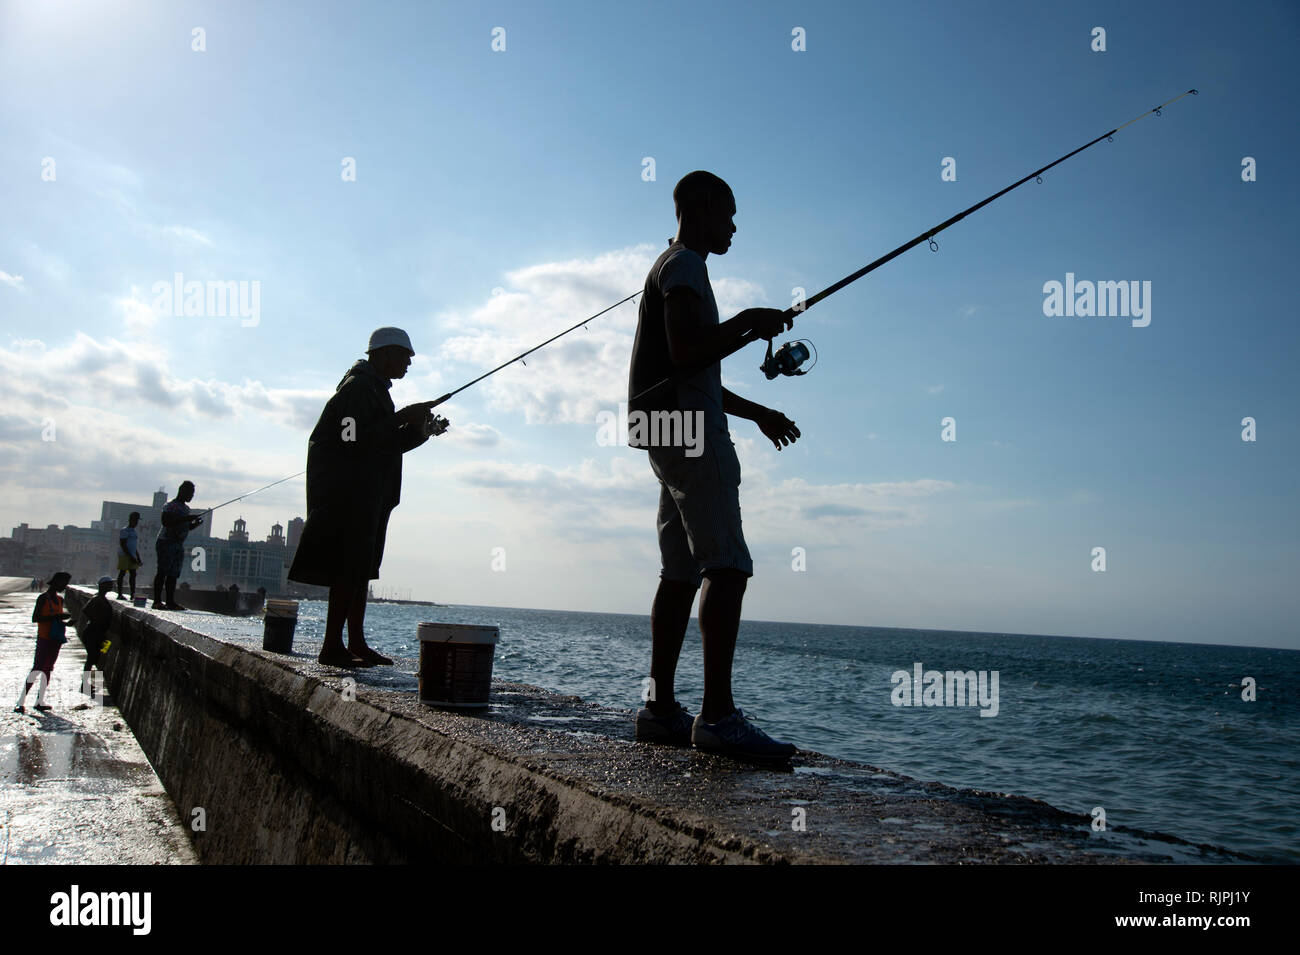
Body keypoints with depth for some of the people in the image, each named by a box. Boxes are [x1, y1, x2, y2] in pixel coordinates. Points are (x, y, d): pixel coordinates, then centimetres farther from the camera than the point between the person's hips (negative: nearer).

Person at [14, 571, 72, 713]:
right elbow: (35, 618, -15)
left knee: (48, 669, 6)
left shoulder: (60, 599, 15)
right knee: (37, 669, -11)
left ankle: (40, 701, 9)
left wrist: (65, 621, 4)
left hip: (56, 639, 8)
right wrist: (55, 617, -22)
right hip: (44, 639, -8)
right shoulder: (43, 599, -8)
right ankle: (20, 702, -7)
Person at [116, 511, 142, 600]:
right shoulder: (124, 531, -6)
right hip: (124, 555, -8)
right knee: (122, 573, -3)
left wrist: (138, 559, 17)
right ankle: (119, 594, 1)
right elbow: (123, 545, -13)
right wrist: (131, 557, -17)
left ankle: (133, 595, -2)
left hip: (132, 557, 8)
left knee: (133, 575, 1)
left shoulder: (135, 532, 19)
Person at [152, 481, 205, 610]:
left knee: (174, 574, 4)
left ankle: (170, 601, 4)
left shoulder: (186, 508, 18)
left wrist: (196, 523, 4)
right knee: (163, 572, -9)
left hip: (179, 544, 8)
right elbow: (165, 522, -22)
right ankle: (157, 601, -10)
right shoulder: (170, 506, -7)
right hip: (166, 542, -8)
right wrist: (184, 519, -24)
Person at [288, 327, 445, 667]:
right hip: (348, 492, -11)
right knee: (350, 567, -13)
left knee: (361, 566, 10)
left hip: (366, 494, 11)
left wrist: (419, 430, 7)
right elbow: (354, 439, -23)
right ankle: (332, 646, -11)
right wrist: (403, 418, -18)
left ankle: (356, 642, 14)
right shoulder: (358, 387, -11)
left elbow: (385, 444, 22)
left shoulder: (374, 388, 22)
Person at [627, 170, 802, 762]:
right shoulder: (683, 264, -3)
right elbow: (685, 352, -19)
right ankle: (718, 715, -19)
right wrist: (750, 321, -8)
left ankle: (660, 710, 6)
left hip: (677, 434, 11)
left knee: (682, 572, 6)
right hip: (689, 430, -11)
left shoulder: (678, 268, 29)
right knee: (728, 566, -16)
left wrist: (757, 414, 27)